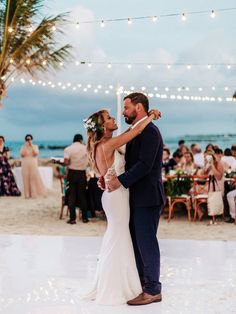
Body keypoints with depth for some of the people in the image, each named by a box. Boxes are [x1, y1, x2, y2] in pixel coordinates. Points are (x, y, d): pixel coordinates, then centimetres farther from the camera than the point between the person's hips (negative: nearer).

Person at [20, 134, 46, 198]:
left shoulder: (35, 146, 7)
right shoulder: (23, 147, 8)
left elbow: (36, 153, -10)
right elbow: (22, 154, -8)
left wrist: (31, 146, -10)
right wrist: (25, 146, -9)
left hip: (33, 165, 0)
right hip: (25, 165, 0)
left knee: (36, 178, -7)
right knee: (26, 179, -3)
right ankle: (28, 194, -1)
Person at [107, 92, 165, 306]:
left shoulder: (149, 131, -15)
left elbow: (145, 164, -23)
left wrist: (121, 180, -21)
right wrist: (110, 177, 5)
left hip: (147, 197, -9)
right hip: (137, 197, 10)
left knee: (146, 242, -2)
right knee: (137, 240, 15)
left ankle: (153, 290, 8)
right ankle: (141, 282, 27)